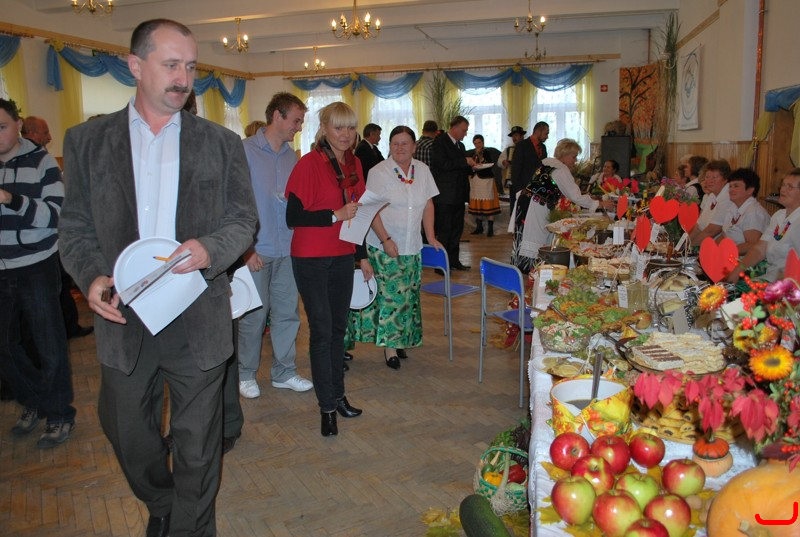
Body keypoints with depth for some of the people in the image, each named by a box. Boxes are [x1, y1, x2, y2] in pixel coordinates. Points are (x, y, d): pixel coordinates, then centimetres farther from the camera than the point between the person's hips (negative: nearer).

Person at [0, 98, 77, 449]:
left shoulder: (40, 162, -6)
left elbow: (57, 215, -14)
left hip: (35, 268, -5)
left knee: (49, 347, 1)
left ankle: (60, 416, 19)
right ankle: (34, 403, 33)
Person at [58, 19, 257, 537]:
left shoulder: (222, 143, 2)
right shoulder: (87, 140, 3)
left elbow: (244, 219, 2)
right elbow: (75, 227, 4)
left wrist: (210, 249, -19)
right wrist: (91, 277, -15)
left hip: (198, 320, -1)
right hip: (123, 319, 2)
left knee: (197, 445, 10)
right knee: (128, 435, 19)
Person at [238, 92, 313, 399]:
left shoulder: (291, 156, 10)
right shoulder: (245, 151, -8)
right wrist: (246, 246, -14)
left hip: (287, 249, 5)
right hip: (256, 251, -5)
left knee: (287, 312, 10)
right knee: (254, 315, 5)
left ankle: (284, 372, 24)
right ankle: (246, 374, 23)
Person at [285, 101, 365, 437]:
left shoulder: (354, 164, 8)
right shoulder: (308, 164, -13)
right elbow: (293, 217, -15)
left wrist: (362, 256, 17)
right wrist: (335, 215, -22)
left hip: (343, 256, 6)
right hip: (311, 258, -6)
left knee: (339, 327, 14)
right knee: (322, 331, -1)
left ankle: (337, 395, 28)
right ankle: (327, 406, 11)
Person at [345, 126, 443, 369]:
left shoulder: (422, 170, 8)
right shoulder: (379, 172, -7)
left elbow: (428, 205, 12)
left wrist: (431, 237, 7)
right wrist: (386, 240, -18)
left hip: (411, 246, 5)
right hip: (384, 246, -4)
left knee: (406, 294, 8)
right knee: (389, 293, -4)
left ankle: (399, 340, 23)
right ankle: (389, 345, 6)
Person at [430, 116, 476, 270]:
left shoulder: (460, 145, 19)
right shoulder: (440, 141, -7)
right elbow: (443, 164, -19)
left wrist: (471, 167, 5)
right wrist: (465, 161, -17)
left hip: (458, 195, 8)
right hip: (445, 196, -8)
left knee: (457, 229, 12)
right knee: (444, 230, -4)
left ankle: (453, 260, 21)